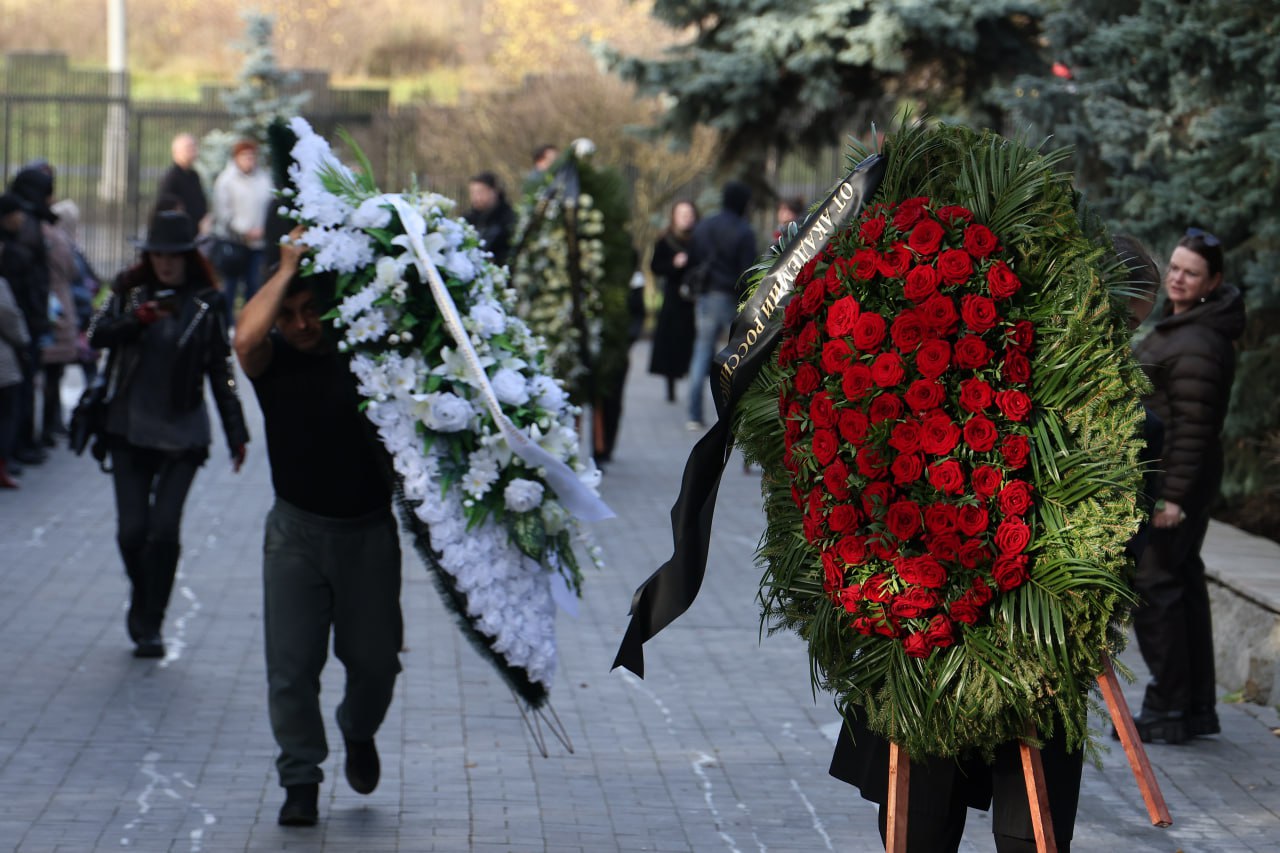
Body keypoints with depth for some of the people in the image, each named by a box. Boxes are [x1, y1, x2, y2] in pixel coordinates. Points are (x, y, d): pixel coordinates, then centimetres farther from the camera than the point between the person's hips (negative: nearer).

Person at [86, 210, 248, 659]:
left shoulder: (205, 303, 2)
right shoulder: (131, 290, 4)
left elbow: (220, 369, 7)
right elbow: (97, 334, -8)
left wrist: (236, 432, 6)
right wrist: (139, 318, -24)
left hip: (182, 432, -1)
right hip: (129, 429, 1)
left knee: (164, 529, -9)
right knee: (131, 529, -1)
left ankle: (149, 623, 3)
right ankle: (143, 601, 26)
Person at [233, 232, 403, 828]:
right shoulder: (273, 360, -4)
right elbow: (246, 338, -27)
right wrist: (286, 269, -20)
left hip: (368, 531, 1)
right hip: (297, 530, 0)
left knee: (375, 661, 7)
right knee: (291, 663, -4)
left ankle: (359, 732, 39)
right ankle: (300, 780, 10)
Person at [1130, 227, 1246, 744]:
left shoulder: (1198, 344, -19)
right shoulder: (1176, 326, 13)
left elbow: (1192, 427, -22)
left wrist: (1173, 494, -24)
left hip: (1176, 479, -11)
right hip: (1165, 477, 11)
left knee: (1152, 587, -8)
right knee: (1183, 583, 13)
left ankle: (1167, 711, -3)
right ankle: (1197, 709, 19)